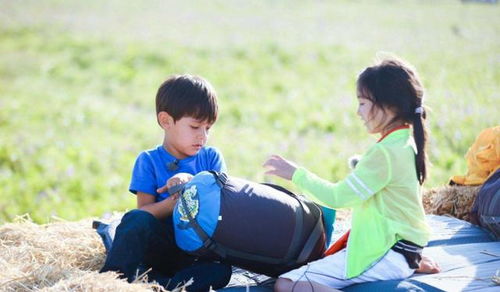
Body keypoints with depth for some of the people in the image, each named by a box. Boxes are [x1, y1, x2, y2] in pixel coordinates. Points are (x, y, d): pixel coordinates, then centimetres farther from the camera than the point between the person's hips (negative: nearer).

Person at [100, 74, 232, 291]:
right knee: (137, 219, -33)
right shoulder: (149, 161, 5)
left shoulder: (211, 157, 12)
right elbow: (145, 211, -4)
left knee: (221, 271, -32)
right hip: (156, 247, -2)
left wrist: (192, 184, -17)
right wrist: (178, 200, -21)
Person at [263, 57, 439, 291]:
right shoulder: (407, 145, 11)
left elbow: (337, 197, -17)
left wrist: (296, 174, -7)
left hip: (385, 256, -10)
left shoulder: (385, 153, -19)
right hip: (400, 249, 10)